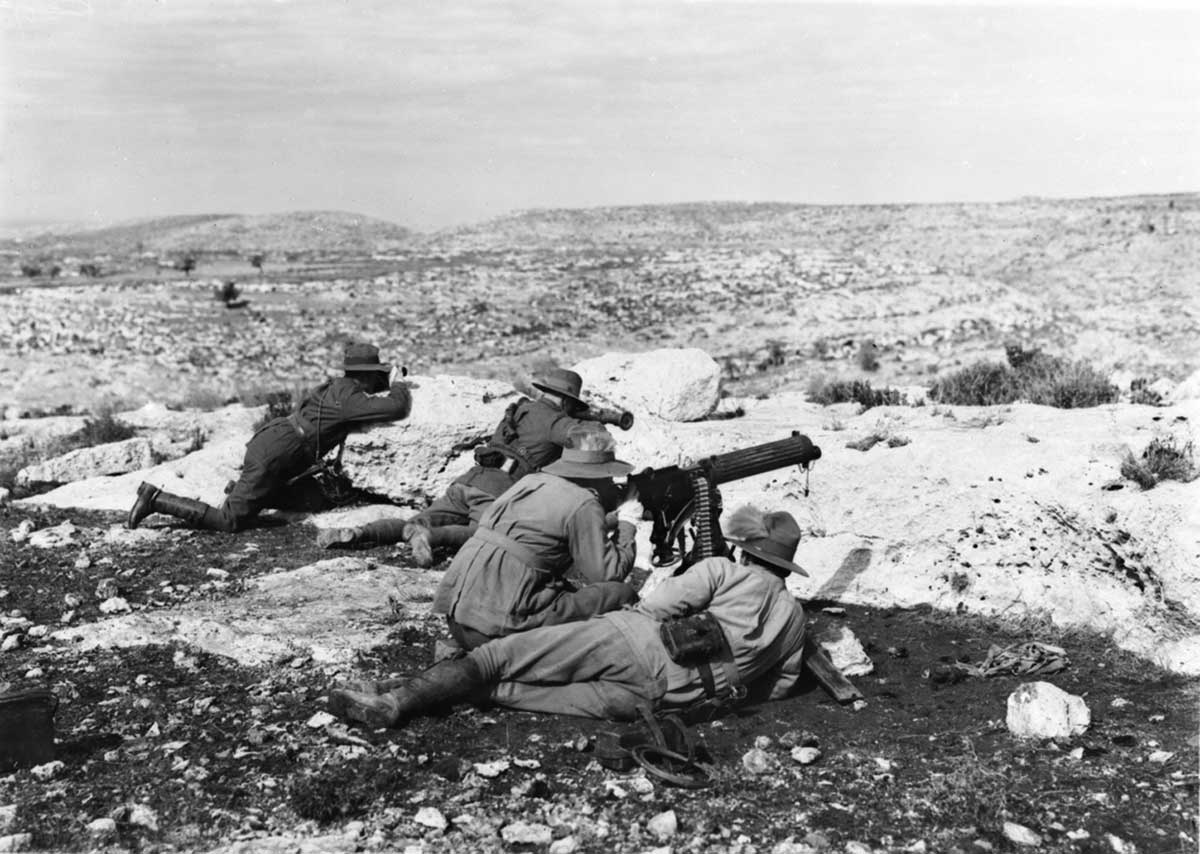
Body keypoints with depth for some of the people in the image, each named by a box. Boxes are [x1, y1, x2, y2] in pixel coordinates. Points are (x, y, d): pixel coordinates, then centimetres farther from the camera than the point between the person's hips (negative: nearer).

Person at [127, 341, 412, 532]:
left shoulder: (338, 387, 13)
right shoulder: (348, 397, -15)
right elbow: (397, 409, -23)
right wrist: (399, 384, -3)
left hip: (266, 445, 10)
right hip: (270, 457, -10)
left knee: (315, 500, 11)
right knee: (230, 521, -3)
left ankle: (243, 489, 16)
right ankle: (156, 500, 1)